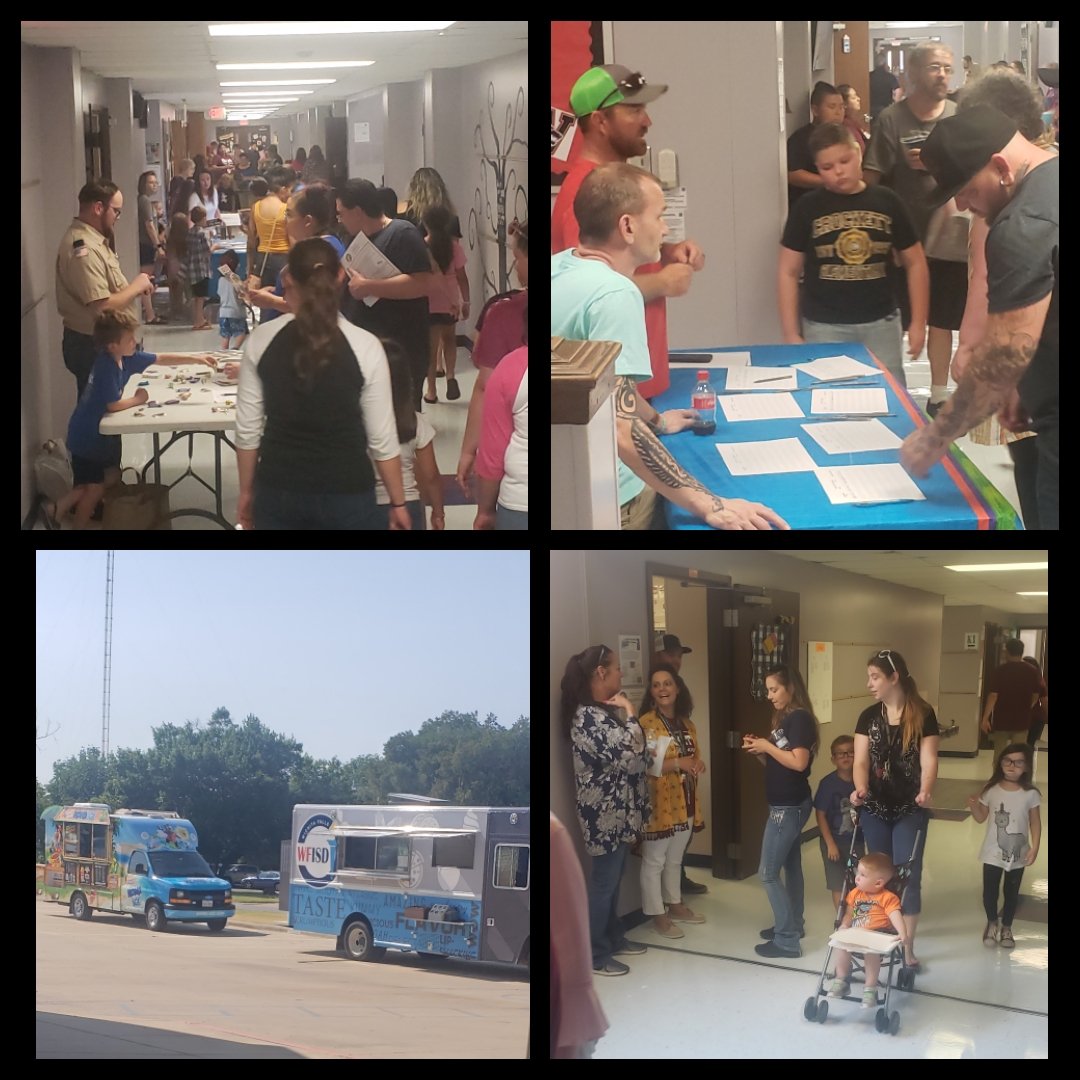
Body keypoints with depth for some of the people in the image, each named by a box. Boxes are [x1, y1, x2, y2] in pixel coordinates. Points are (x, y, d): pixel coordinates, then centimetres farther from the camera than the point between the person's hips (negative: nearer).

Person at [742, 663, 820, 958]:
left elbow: (799, 763, -25)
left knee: (768, 873, -7)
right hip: (787, 805, 10)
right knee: (791, 866, 17)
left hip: (789, 807, -10)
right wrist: (758, 751, -3)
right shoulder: (784, 719, 13)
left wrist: (768, 746, -17)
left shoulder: (800, 718, -16)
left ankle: (787, 940, -4)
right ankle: (792, 925, 27)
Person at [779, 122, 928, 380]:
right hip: (825, 327, -1)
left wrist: (918, 323, 4)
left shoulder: (886, 202, 2)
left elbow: (915, 263, 9)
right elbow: (789, 273, 1)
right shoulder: (807, 208, -1)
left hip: (881, 323, 1)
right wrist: (791, 334, -4)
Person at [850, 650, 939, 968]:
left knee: (908, 875, -2)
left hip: (910, 810, -3)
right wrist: (860, 788, -23)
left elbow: (928, 760, -11)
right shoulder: (868, 717, 3)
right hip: (875, 809, 3)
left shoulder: (923, 715, -6)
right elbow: (861, 760, -3)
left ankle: (907, 946, 4)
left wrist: (925, 791, -30)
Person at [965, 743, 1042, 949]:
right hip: (993, 853, 0)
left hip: (1018, 854, 0)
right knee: (989, 892, 8)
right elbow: (981, 818, 1)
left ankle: (1006, 928, 32)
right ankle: (992, 923, 34)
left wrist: (1035, 847, -10)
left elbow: (1035, 822, -3)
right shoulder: (991, 790, -7)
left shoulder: (1030, 794, -9)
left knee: (1011, 893, 12)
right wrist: (973, 806, -18)